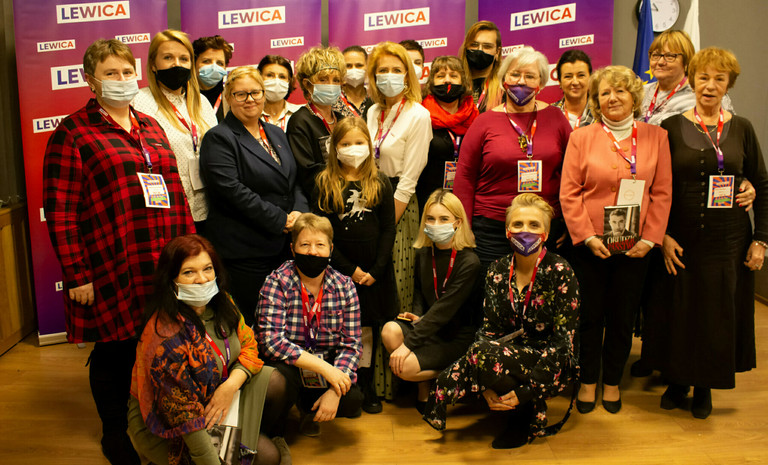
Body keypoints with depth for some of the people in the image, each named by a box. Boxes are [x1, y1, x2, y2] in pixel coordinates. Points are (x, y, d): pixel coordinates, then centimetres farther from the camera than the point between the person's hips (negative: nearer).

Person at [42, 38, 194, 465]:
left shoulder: (151, 127, 16)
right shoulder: (73, 132, -2)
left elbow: (176, 190, 18)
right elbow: (59, 210, -8)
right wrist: (76, 275, -12)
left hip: (164, 265, 5)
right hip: (112, 269, -5)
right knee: (115, 349, 6)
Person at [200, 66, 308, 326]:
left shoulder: (276, 134, 17)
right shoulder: (219, 138, -6)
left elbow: (296, 180, 16)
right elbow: (232, 190, -17)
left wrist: (299, 212, -5)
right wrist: (280, 220, -16)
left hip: (284, 245, 7)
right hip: (244, 250, -6)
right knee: (251, 324, 0)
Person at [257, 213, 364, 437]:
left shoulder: (344, 286, -4)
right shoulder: (277, 283, -13)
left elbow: (351, 343, -6)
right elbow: (272, 340, -24)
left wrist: (335, 391, -22)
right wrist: (324, 368, -30)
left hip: (329, 365, 3)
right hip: (287, 363, -3)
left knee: (353, 401, -22)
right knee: (281, 381, -34)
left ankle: (309, 406, 14)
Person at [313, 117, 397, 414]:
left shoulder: (380, 183, 4)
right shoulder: (325, 184, 0)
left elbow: (388, 230, 1)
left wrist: (376, 270, -8)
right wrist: (349, 269, -10)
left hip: (375, 270, 1)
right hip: (339, 268, -1)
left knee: (370, 327, 8)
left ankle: (367, 386, 22)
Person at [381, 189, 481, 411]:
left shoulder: (469, 262, -17)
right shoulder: (423, 254, 2)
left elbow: (445, 309, -22)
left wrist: (408, 343, -26)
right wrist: (417, 315, -3)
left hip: (457, 336, -6)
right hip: (429, 327, 6)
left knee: (405, 366, -25)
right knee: (390, 331, -24)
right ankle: (424, 387, -1)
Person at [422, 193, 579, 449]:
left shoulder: (560, 272, -12)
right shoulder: (497, 271, 0)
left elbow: (563, 340, -14)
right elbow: (488, 329, -2)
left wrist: (526, 391, -21)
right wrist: (487, 387, -16)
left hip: (553, 365, -4)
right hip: (510, 353, 4)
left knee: (483, 353, -28)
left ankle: (529, 413, -5)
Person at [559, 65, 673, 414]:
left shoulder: (656, 137, 4)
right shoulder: (582, 137, 0)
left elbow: (662, 193, 2)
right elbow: (569, 193, -3)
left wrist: (649, 239, -7)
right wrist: (587, 236, -12)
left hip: (634, 247, 1)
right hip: (589, 246, -1)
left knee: (623, 317, 11)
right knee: (589, 316, 7)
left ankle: (612, 381, 28)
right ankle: (588, 381, 25)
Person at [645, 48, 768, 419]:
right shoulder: (672, 127, -1)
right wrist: (663, 236, -11)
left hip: (729, 241, 1)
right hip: (681, 240, -1)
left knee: (720, 312, 8)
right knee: (678, 310, 7)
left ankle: (705, 386, 26)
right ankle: (677, 380, 27)